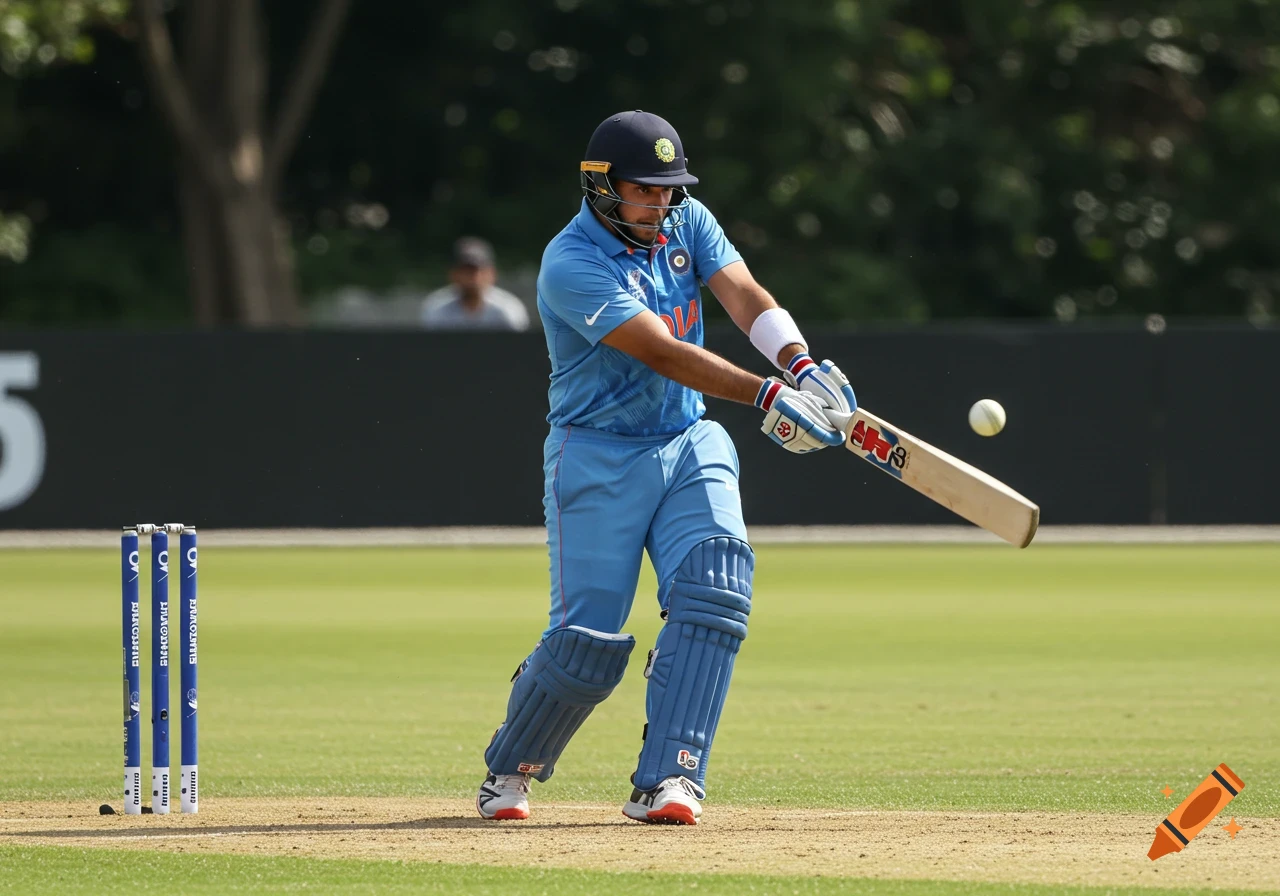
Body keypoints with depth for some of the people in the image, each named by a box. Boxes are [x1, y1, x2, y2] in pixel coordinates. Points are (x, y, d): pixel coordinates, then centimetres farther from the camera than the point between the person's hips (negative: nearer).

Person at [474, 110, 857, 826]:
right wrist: (768, 395, -39)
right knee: (588, 645, -9)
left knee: (714, 593, -20)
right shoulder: (572, 264, -18)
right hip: (599, 458, -5)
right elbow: (663, 353, -29)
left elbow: (745, 297, -11)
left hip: (690, 444, 5)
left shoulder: (687, 223, 3)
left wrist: (801, 364, -31)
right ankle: (511, 770, 19)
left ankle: (668, 780, -18)